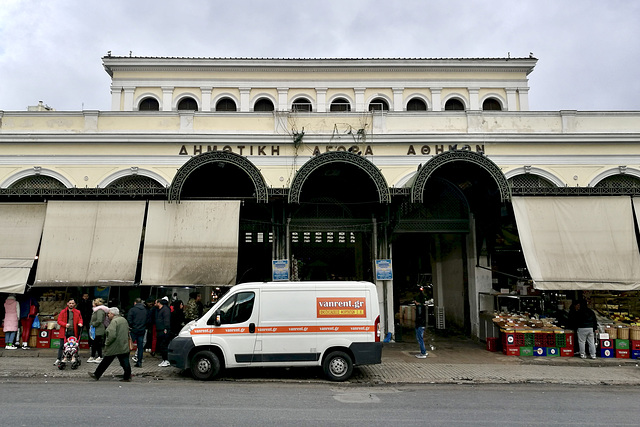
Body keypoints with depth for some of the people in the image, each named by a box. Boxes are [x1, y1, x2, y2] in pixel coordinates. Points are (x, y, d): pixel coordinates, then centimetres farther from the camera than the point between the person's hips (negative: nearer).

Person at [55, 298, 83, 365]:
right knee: (62, 346, 2)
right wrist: (65, 324, -13)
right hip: (64, 332, 0)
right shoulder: (63, 312, 6)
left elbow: (80, 319, 12)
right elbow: (59, 321, 3)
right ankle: (58, 359, 12)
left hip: (73, 332, 0)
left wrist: (80, 323, -11)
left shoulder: (78, 312, 9)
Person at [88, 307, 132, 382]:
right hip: (124, 347, 7)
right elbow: (127, 333, 19)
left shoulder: (114, 321, -16)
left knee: (106, 361, 7)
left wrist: (107, 343, -11)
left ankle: (96, 375, 20)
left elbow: (112, 335, -25)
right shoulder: (124, 320, 11)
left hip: (114, 347, -7)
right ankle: (127, 377, 7)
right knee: (125, 362, 7)